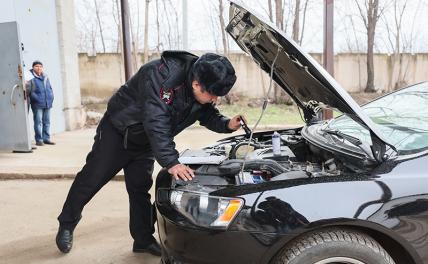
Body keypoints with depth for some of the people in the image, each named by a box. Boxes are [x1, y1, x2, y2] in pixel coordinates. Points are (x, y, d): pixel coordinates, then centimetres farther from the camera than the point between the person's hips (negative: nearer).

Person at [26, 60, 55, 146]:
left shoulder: (45, 77, 16)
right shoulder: (31, 77, -4)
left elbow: (50, 88, 22)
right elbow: (28, 90, -11)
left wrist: (51, 97, 10)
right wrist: (37, 99, -21)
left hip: (47, 103, 6)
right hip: (37, 104, -6)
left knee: (47, 122, 9)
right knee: (38, 122, -5)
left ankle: (46, 138, 17)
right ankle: (39, 140, 1)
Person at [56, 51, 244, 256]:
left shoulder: (203, 92, -14)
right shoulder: (161, 74, -37)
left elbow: (209, 116, 1)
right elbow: (156, 121, -44)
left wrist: (228, 124, -21)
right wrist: (170, 162, -48)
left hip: (144, 143, 6)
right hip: (116, 132, -5)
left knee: (140, 188, 8)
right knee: (91, 179, 4)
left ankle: (144, 240, 19)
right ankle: (67, 223, 27)